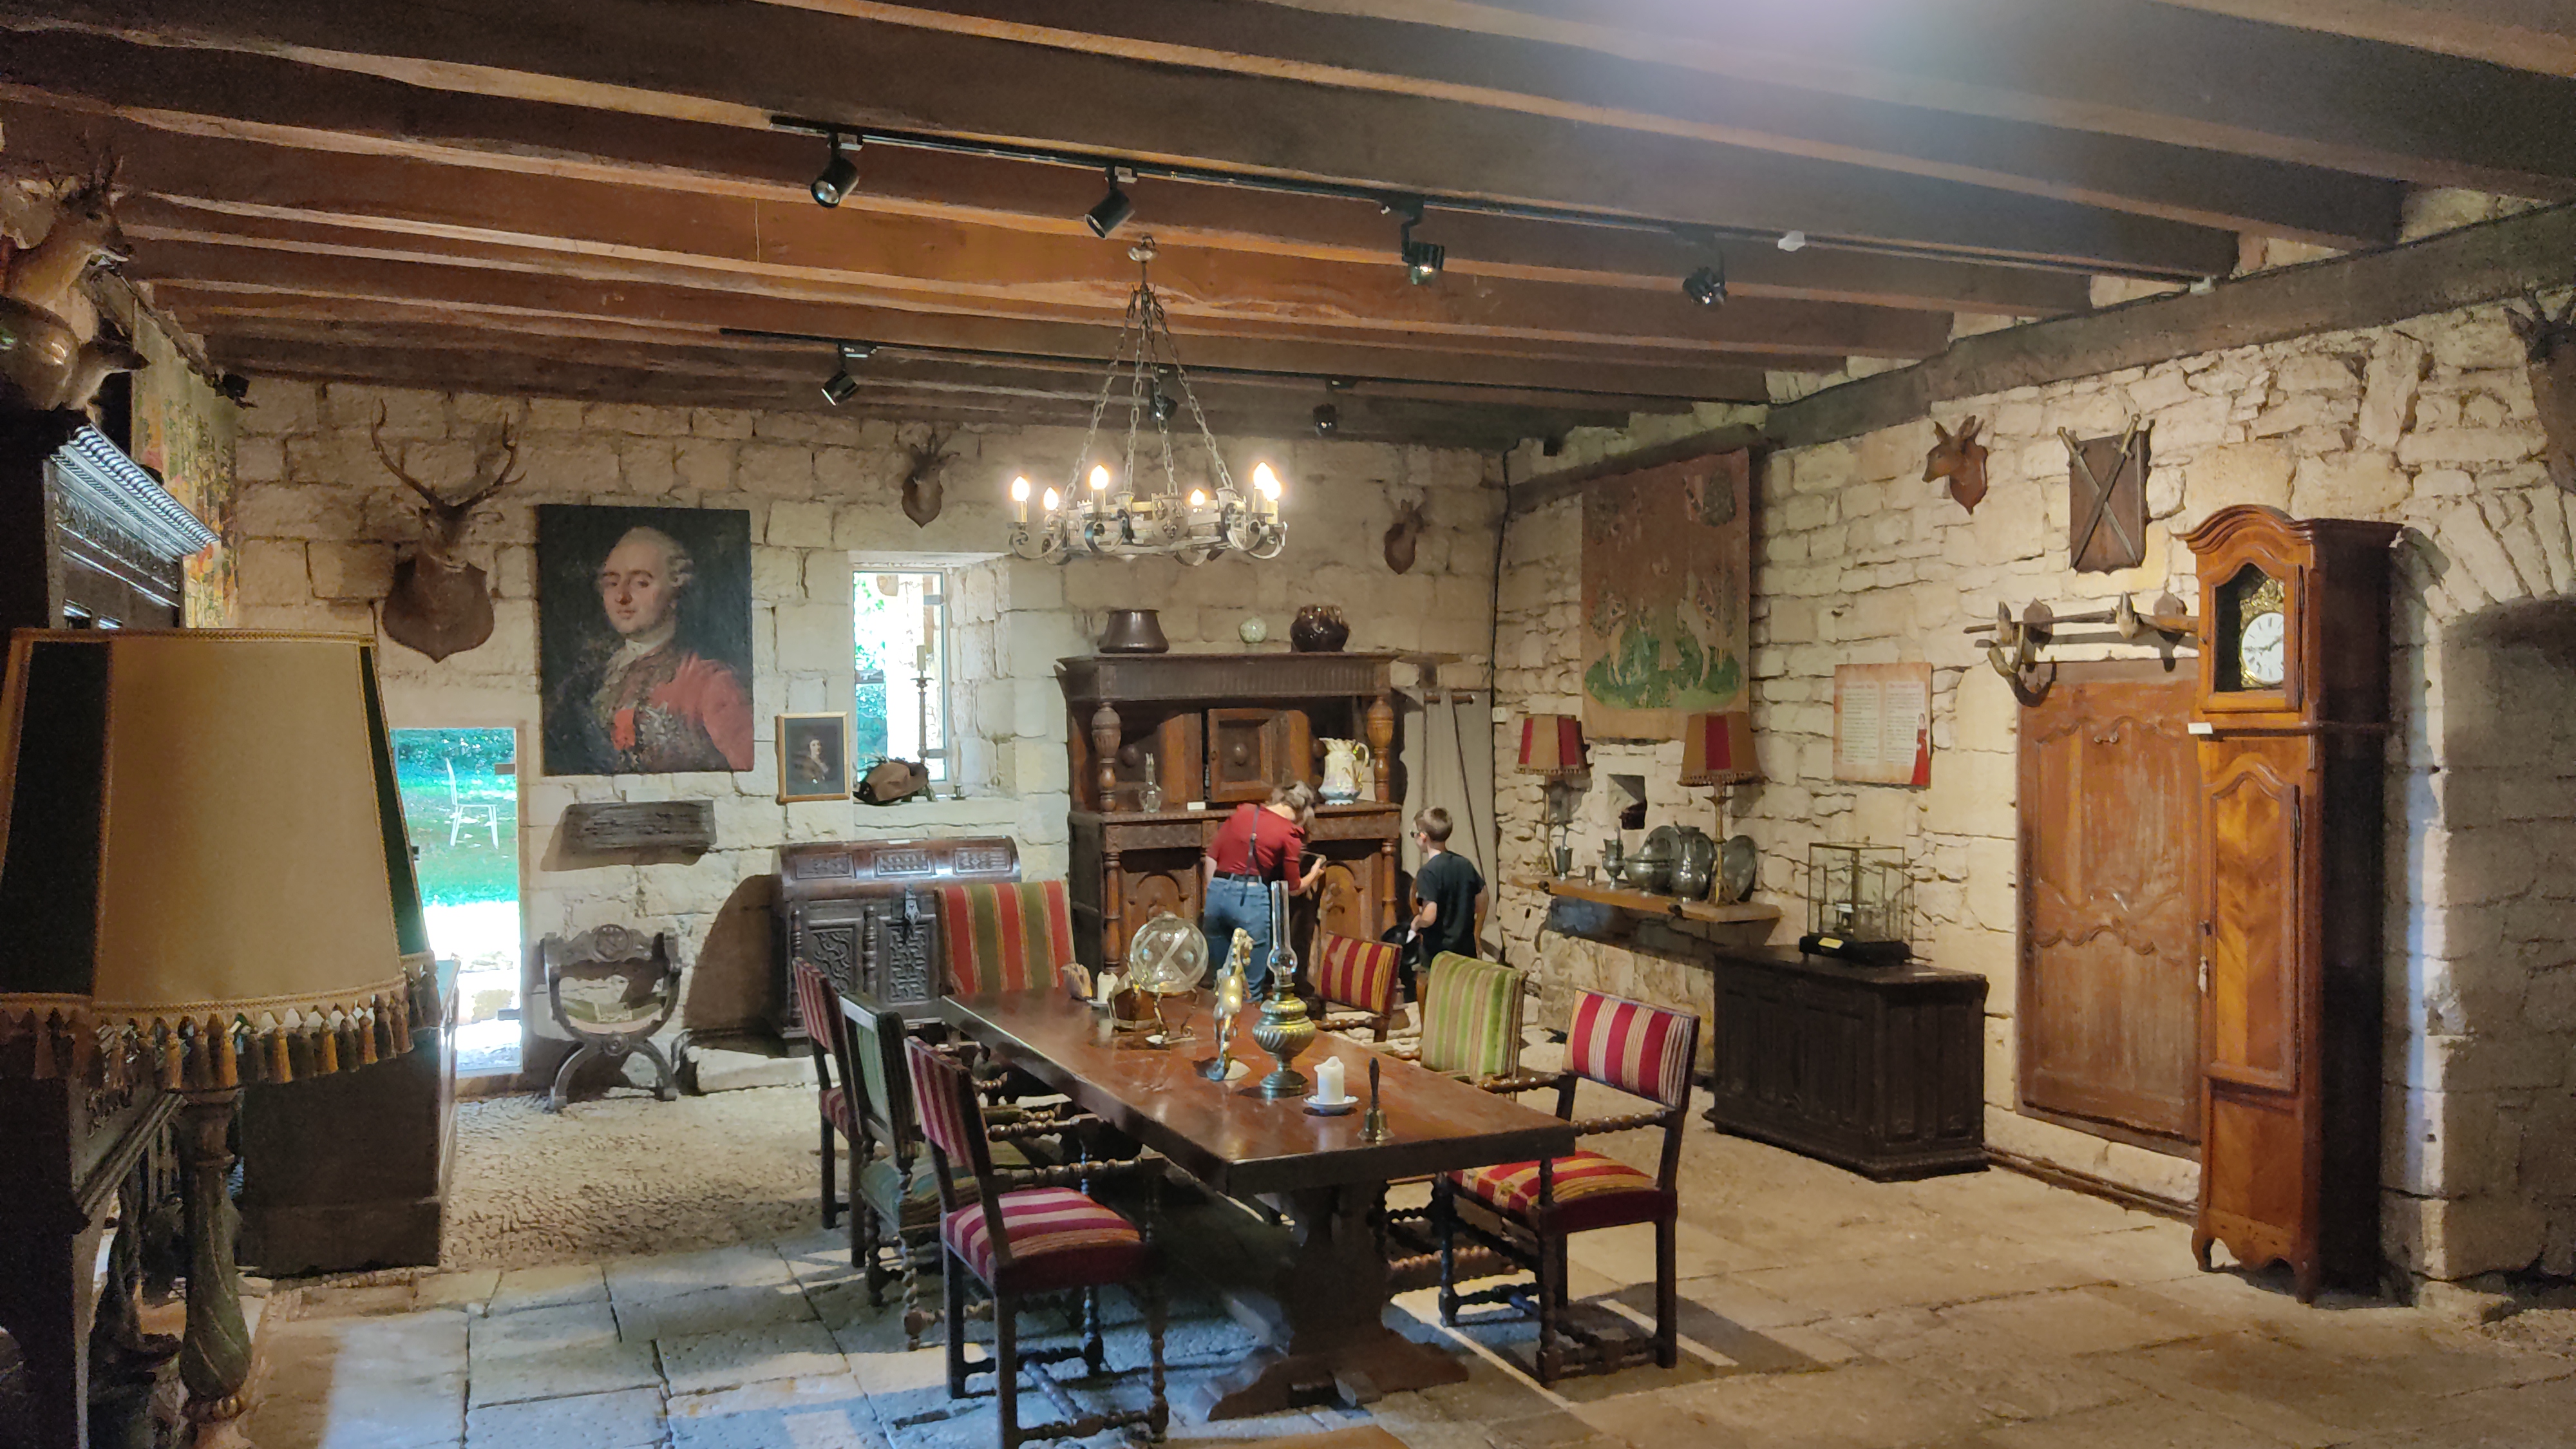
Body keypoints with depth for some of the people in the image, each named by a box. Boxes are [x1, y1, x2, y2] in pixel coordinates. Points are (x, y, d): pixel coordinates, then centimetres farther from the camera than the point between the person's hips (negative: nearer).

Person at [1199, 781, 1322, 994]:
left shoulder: (1242, 813, 12)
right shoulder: (1289, 834, -1)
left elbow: (1211, 858, 9)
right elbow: (1293, 888, 6)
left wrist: (1208, 897, 15)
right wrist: (1314, 875, 26)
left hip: (1217, 894, 5)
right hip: (1250, 899, -5)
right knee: (1250, 990, 5)